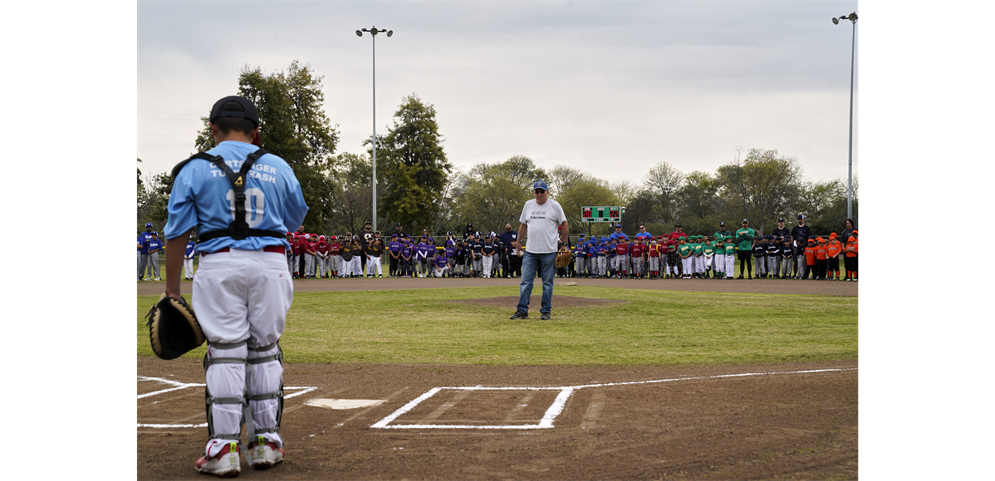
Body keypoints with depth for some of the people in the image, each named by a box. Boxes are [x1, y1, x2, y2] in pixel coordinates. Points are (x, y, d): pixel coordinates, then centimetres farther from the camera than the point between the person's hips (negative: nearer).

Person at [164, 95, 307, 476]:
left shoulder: (195, 168, 2)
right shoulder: (277, 166, 9)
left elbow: (177, 233, -1)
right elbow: (297, 217, 23)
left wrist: (172, 290, 4)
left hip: (220, 263, -2)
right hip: (270, 262, 2)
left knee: (225, 352, 0)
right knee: (265, 349, 11)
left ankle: (224, 447, -3)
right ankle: (266, 441, 15)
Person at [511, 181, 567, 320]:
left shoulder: (554, 206, 1)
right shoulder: (528, 205, 12)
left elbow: (564, 225, 4)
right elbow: (523, 225, 19)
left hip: (549, 251, -3)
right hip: (530, 251, 3)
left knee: (547, 283, 3)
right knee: (526, 281, -1)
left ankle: (546, 311, 10)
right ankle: (522, 310, 3)